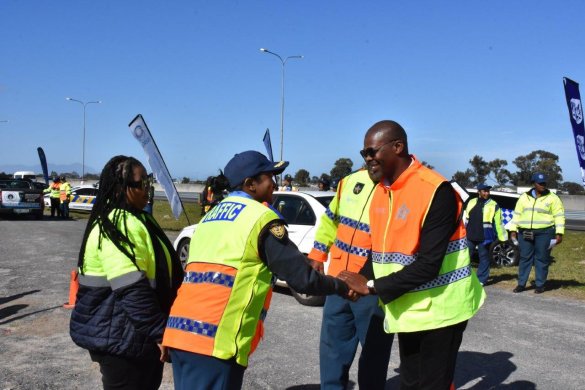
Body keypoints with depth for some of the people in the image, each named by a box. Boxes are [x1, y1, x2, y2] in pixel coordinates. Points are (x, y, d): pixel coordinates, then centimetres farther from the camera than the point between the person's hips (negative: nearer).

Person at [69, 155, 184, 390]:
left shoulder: (133, 219, 12)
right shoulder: (119, 226, -21)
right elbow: (133, 291, -27)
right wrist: (159, 332, -21)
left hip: (134, 334, 10)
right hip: (121, 338, -10)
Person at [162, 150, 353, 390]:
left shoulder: (211, 216, 21)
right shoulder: (261, 218, -3)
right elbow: (301, 277, -4)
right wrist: (341, 286, 11)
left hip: (180, 331, 8)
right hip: (215, 340, -8)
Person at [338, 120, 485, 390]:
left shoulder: (436, 191, -21)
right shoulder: (380, 191, 5)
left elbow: (428, 264, -25)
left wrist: (372, 287, -22)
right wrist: (362, 282, -6)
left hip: (438, 310, -7)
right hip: (406, 311, 7)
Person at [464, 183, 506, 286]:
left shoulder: (493, 205, -4)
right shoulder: (471, 203, 10)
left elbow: (498, 223, -5)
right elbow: (466, 219, 18)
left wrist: (502, 238, -6)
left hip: (484, 238, -4)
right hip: (470, 236, 4)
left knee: (484, 258, 4)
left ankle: (481, 280, 14)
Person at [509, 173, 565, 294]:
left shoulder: (552, 198, 3)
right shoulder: (524, 197, 12)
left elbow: (559, 216, -1)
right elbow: (517, 214, 14)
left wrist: (559, 233, -9)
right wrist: (513, 230, 6)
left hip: (544, 233, -2)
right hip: (525, 233, 3)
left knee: (542, 259, 2)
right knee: (525, 258, 5)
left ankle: (540, 285, 11)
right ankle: (521, 284, 11)